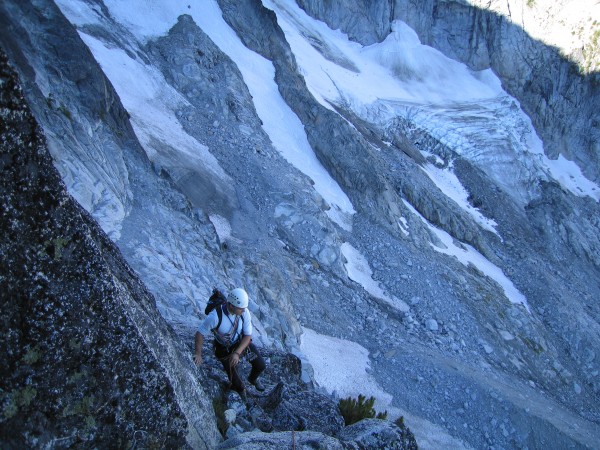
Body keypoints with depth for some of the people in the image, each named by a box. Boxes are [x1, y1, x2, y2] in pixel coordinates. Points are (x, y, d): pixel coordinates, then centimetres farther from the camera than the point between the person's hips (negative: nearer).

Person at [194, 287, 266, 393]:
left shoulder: (245, 312, -26)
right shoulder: (215, 316, -38)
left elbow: (248, 336, -18)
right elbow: (200, 333, -23)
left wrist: (237, 353, -30)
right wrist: (198, 354, -32)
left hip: (242, 343, 3)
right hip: (225, 348, -3)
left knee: (260, 365, 2)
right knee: (236, 382, 4)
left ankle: (253, 379, 40)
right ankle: (241, 389, 44)